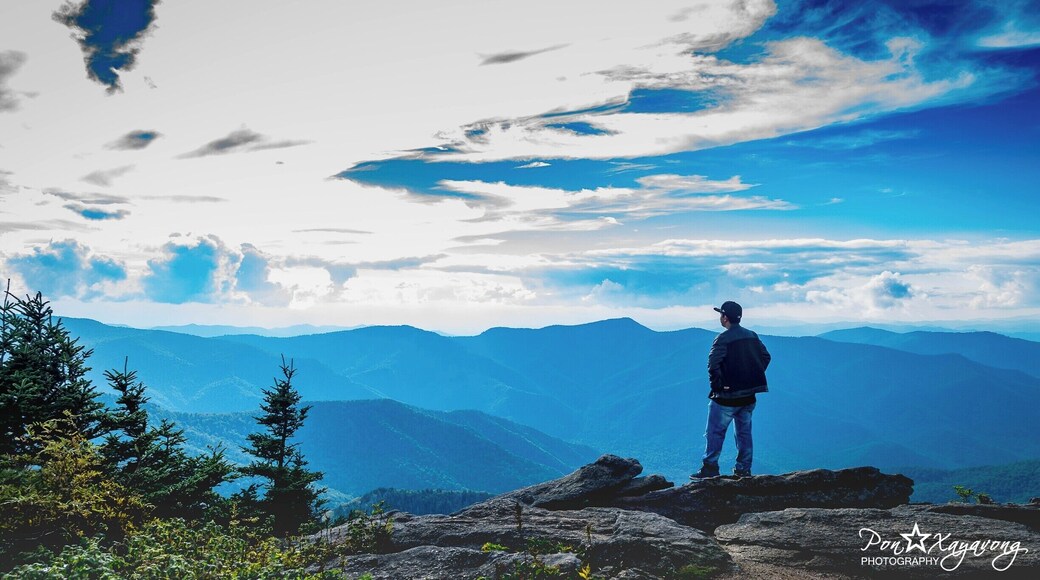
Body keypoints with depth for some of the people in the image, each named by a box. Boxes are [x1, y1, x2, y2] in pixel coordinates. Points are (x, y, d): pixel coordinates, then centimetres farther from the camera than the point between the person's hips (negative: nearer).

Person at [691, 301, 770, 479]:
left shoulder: (723, 338, -15)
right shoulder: (752, 336, 8)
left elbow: (713, 364, -25)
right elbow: (766, 356, 15)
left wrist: (716, 384, -14)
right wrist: (753, 378, 16)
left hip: (727, 397, -7)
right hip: (749, 396, 7)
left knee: (715, 432, 1)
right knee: (744, 432, 16)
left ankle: (710, 469, 0)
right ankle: (743, 469, 19)